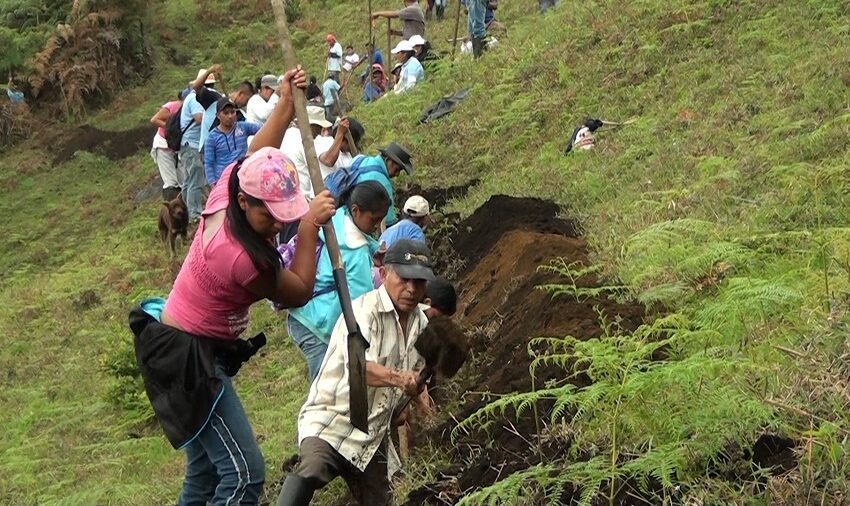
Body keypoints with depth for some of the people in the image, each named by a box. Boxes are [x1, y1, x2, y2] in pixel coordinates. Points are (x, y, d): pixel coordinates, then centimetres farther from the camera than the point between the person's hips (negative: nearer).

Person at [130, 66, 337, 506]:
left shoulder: (224, 195, -9)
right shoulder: (241, 258, -30)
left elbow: (255, 158, 14)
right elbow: (299, 292, -12)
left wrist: (286, 103, 11)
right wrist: (310, 228, -10)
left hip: (176, 343, 10)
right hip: (190, 358, -10)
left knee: (205, 471, 15)